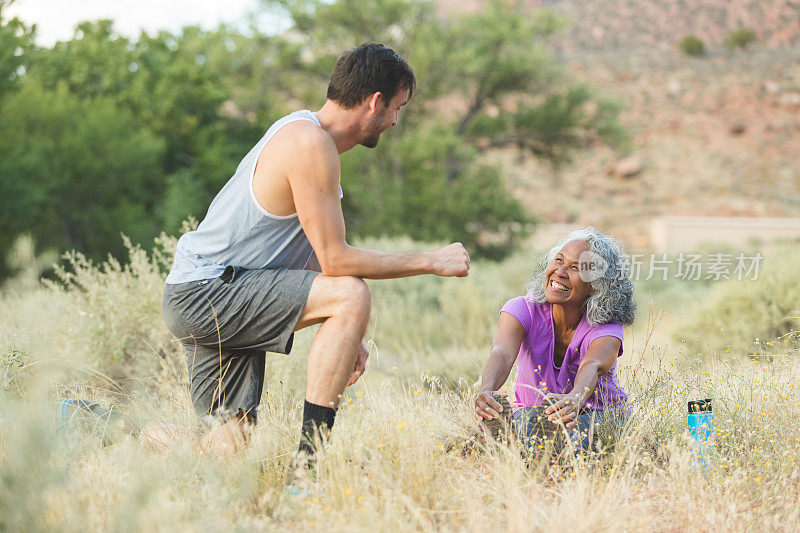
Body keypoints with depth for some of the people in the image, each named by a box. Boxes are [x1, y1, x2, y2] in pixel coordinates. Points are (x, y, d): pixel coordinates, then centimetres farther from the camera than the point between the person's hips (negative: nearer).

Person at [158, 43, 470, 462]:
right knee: (351, 295, -25)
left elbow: (316, 255, 17)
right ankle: (309, 459, -24)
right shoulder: (309, 143, -18)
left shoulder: (309, 135, 15)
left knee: (229, 448, 5)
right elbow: (335, 260, -20)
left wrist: (345, 338, 8)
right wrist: (431, 262, -12)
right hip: (204, 291, -10)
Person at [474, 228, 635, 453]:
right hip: (532, 408, 0)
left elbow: (592, 367, -42)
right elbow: (503, 353, -36)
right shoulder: (523, 310, -16)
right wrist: (486, 391, -60)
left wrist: (574, 400, -67)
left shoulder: (607, 329, -19)